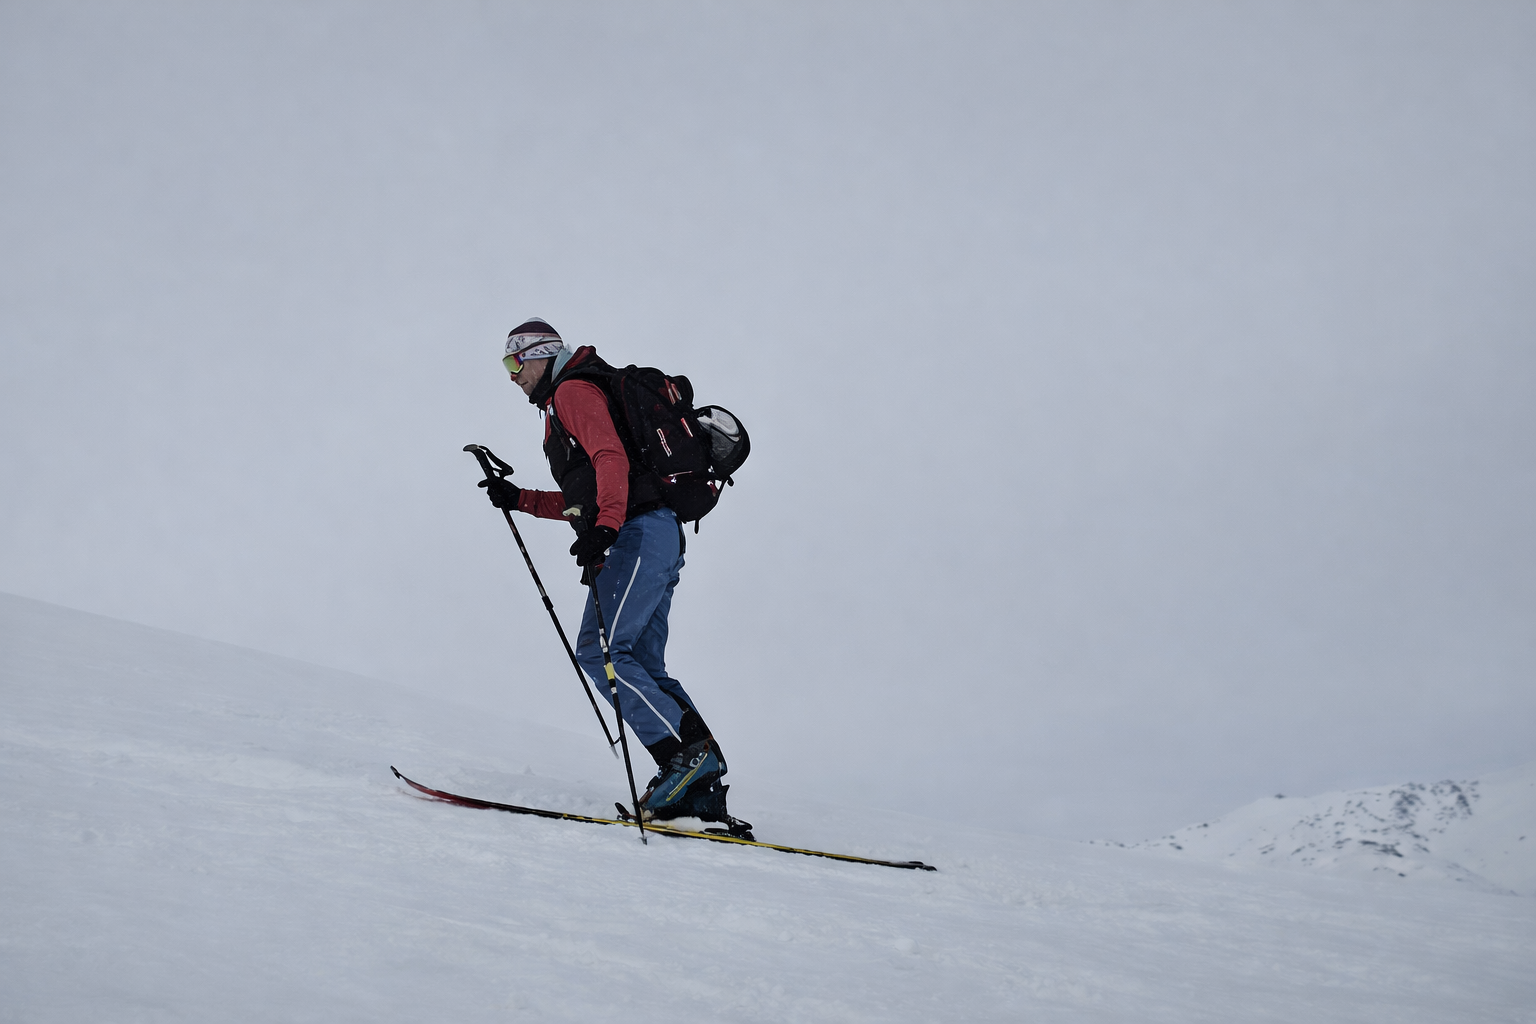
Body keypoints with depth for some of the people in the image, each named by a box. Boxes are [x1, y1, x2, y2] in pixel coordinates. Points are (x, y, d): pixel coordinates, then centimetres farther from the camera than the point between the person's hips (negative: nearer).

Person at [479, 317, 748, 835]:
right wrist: (519, 499, 29)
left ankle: (687, 752, -21)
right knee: (642, 667, 5)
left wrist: (604, 527, -31)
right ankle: (701, 792, -1)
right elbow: (580, 498, 34)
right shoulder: (563, 404, 31)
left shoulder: (572, 390, 0)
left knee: (599, 650, -16)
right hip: (654, 538, 10)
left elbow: (611, 457, -18)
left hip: (638, 534, -10)